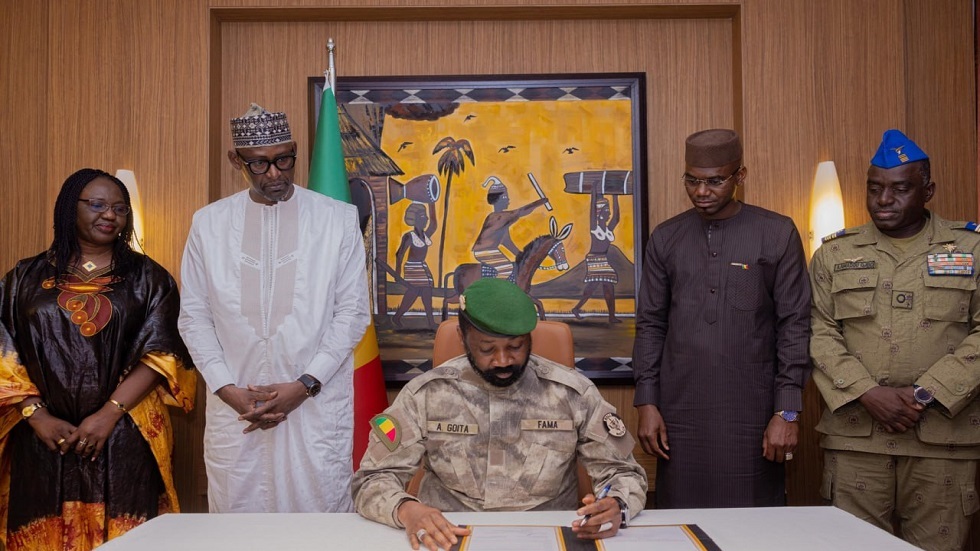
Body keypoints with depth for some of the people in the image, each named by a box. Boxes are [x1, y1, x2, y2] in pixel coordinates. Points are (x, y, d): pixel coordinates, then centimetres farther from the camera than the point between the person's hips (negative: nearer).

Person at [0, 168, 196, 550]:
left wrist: (110, 413, -12)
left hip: (125, 438, -1)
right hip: (43, 440, 2)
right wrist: (37, 416, -8)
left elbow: (161, 354, -2)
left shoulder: (148, 279, 6)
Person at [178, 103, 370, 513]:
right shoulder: (208, 223, 6)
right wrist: (227, 389, -5)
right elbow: (193, 316, 6)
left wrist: (304, 385, -9)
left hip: (317, 405, -1)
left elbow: (352, 312, -1)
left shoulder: (338, 219, 0)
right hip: (234, 405, 2)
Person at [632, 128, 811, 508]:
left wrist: (787, 412, -6)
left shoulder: (778, 234, 0)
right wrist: (646, 403, 2)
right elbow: (650, 325, 8)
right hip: (680, 414, 2)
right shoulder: (665, 238, 7)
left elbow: (794, 327, -1)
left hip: (751, 416, -2)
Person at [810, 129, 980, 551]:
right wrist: (867, 393, -11)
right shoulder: (834, 253, 9)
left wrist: (926, 394, -10)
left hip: (943, 437, 0)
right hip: (854, 436, 1)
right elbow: (819, 334, 1)